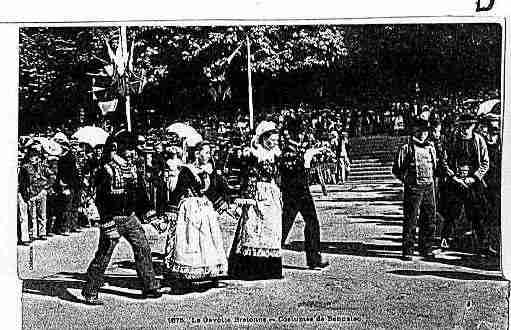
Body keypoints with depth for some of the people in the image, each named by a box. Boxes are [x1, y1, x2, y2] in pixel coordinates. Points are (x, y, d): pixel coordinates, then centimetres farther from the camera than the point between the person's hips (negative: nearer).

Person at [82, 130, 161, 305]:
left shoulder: (132, 168, 9)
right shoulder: (107, 170, -13)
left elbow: (139, 190, 20)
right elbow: (101, 199, -16)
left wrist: (146, 209, 10)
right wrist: (108, 221, -22)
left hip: (130, 218, 7)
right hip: (113, 219, -7)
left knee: (143, 248, 4)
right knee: (103, 256, -2)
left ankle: (149, 287, 13)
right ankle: (90, 292, 9)